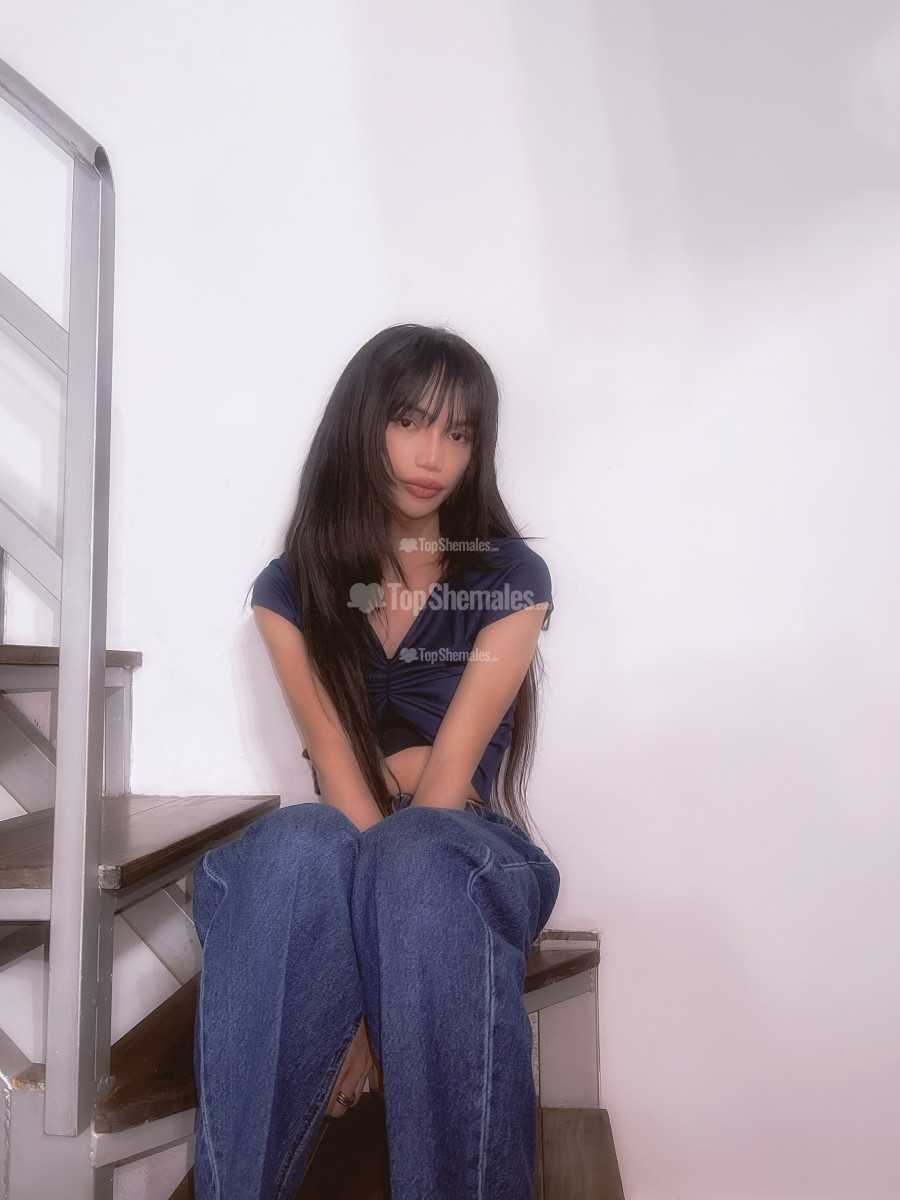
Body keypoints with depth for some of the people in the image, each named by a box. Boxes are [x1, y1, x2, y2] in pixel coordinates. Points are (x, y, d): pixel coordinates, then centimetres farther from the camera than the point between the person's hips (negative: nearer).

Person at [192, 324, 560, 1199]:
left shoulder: (511, 580, -2)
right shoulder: (291, 588, 2)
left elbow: (449, 772, -13)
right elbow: (338, 768, -11)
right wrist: (361, 980, -23)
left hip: (467, 853, -1)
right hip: (339, 862, 1)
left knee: (414, 867, -36)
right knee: (302, 843, -34)